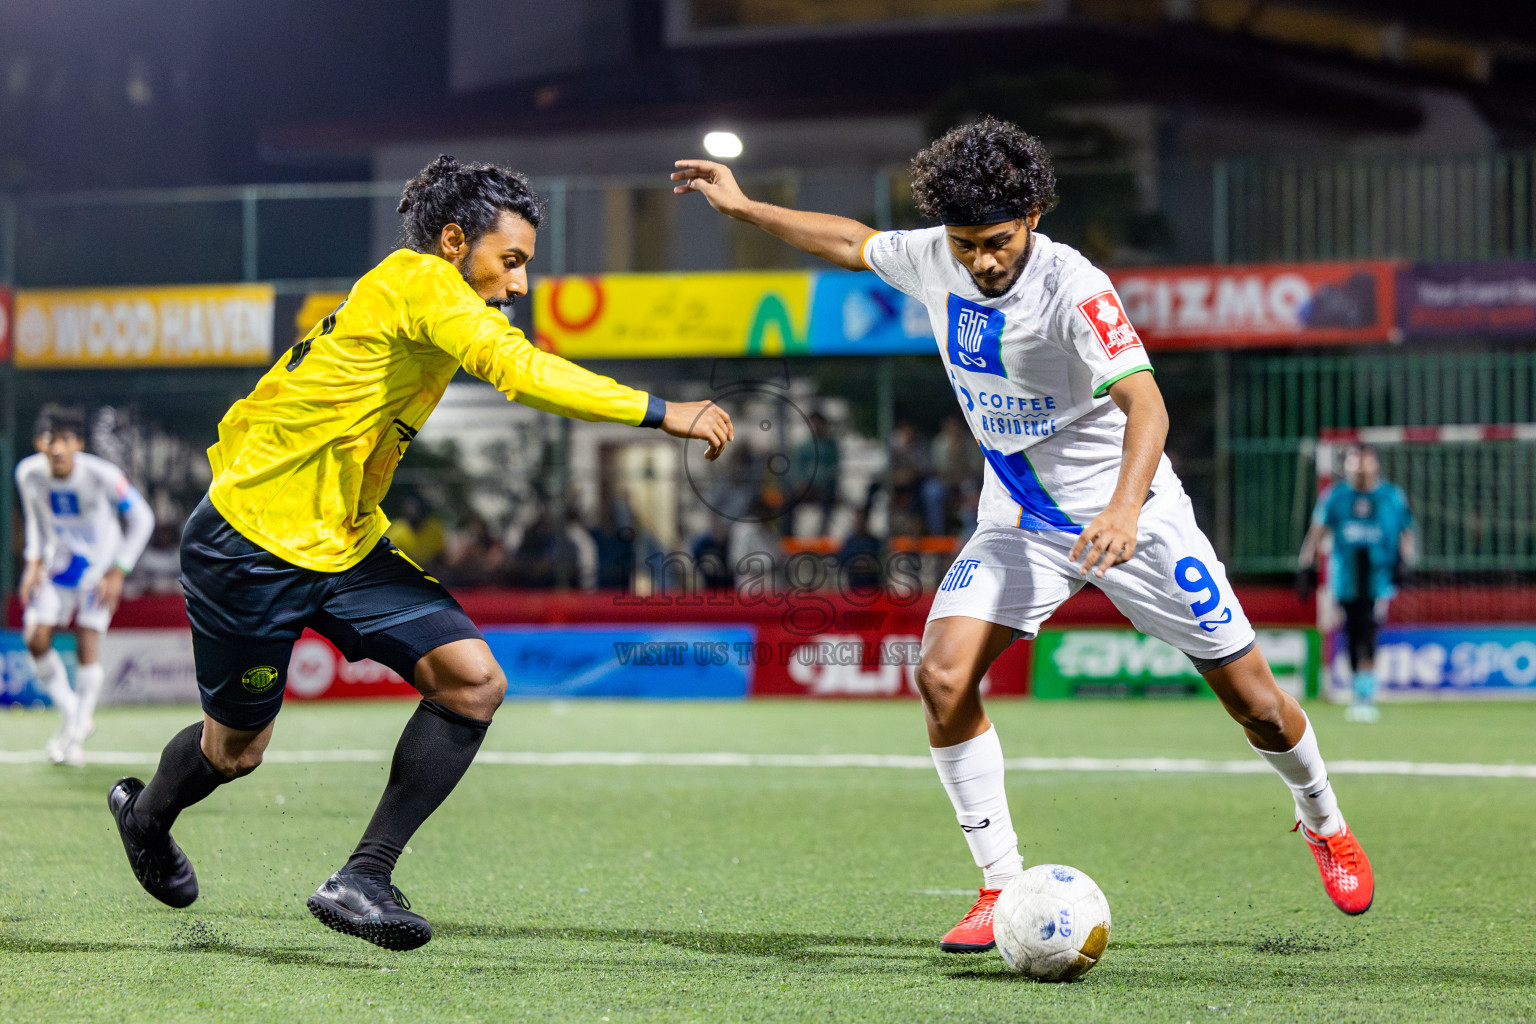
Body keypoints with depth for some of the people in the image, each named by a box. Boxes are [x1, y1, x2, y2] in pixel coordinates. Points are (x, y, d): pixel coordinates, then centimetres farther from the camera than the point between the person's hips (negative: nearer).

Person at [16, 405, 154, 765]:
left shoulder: (101, 475, -26)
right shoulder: (29, 473, -14)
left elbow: (141, 519, -15)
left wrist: (118, 573, -17)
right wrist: (34, 561, -2)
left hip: (100, 565, -4)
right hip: (58, 562, 4)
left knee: (87, 645, -12)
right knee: (36, 640, -9)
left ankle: (76, 736, 3)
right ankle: (73, 715, 14)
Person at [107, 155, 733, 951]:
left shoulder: (397, 294, 10)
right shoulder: (418, 280, -18)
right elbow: (519, 371, -34)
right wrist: (663, 414, -35)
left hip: (344, 549, 9)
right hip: (251, 547, -9)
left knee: (474, 682, -11)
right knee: (236, 749, 12)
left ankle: (364, 879, -5)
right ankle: (146, 817, 48)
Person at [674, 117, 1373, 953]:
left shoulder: (1073, 287, -26)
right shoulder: (932, 260, -8)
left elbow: (1145, 403, -36)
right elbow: (851, 242, 15)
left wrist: (1125, 508, -52)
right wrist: (743, 207, 16)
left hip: (1127, 515, -4)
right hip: (1019, 521, 4)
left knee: (1252, 698, 1)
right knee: (943, 677, -18)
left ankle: (1323, 824, 33)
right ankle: (1001, 889, -7)